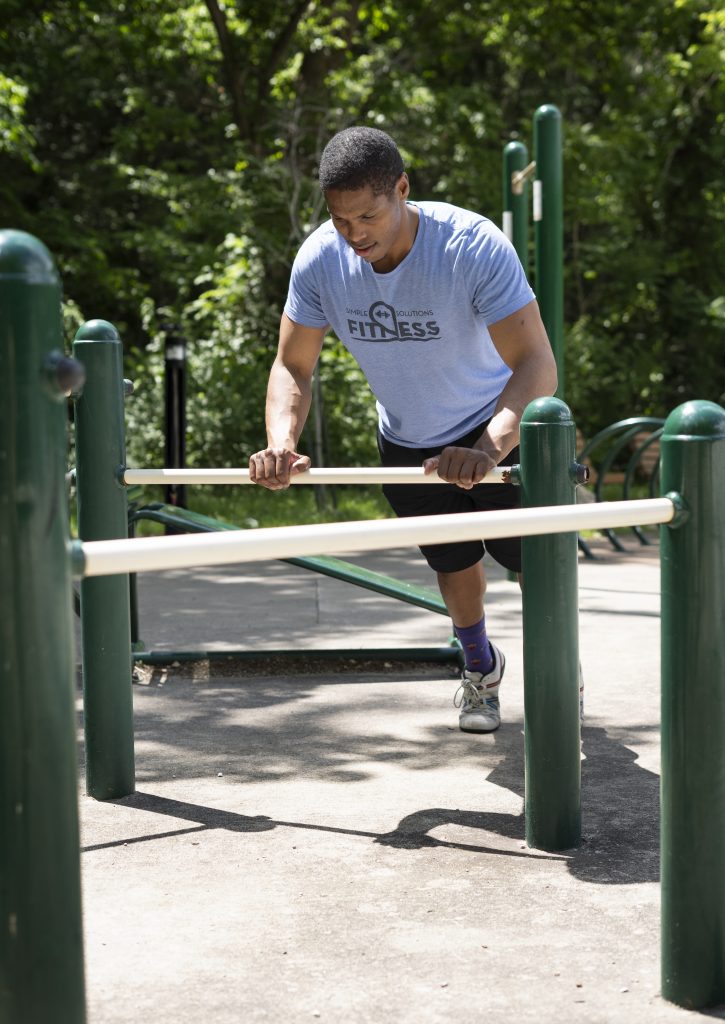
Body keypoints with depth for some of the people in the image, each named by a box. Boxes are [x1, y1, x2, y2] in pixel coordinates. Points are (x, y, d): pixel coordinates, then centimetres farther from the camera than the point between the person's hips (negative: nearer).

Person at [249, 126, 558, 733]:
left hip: (496, 429, -3)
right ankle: (481, 666, 49)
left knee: (531, 558, 4)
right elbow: (293, 367, -16)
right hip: (407, 441, 3)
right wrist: (282, 444, -38)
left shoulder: (475, 247, -35)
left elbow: (535, 363, -42)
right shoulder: (319, 261, -24)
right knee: (453, 561, 20)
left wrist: (489, 449, -58)